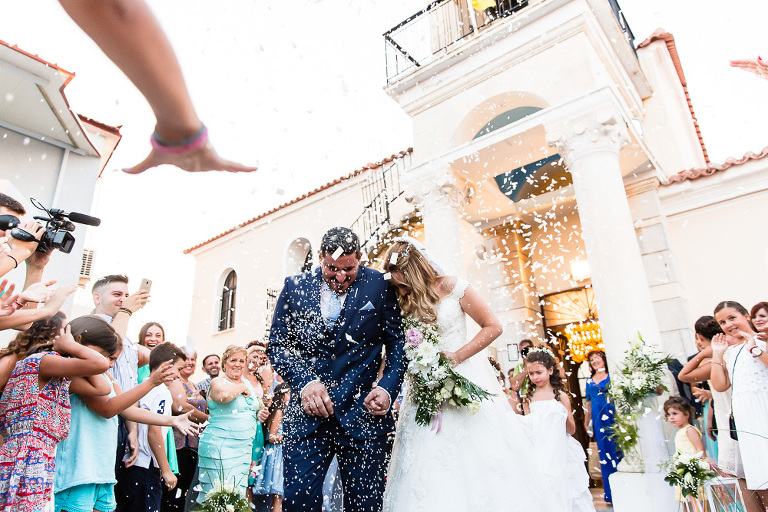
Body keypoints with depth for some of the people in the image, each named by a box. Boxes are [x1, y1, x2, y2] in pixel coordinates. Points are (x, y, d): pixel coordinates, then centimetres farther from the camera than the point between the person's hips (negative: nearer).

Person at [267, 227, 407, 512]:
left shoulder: (379, 286, 1)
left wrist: (388, 388, -10)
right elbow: (277, 345, 7)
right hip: (307, 414, 1)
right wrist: (304, 381, -9)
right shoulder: (295, 287, 5)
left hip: (363, 414, -1)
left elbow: (398, 342, 4)